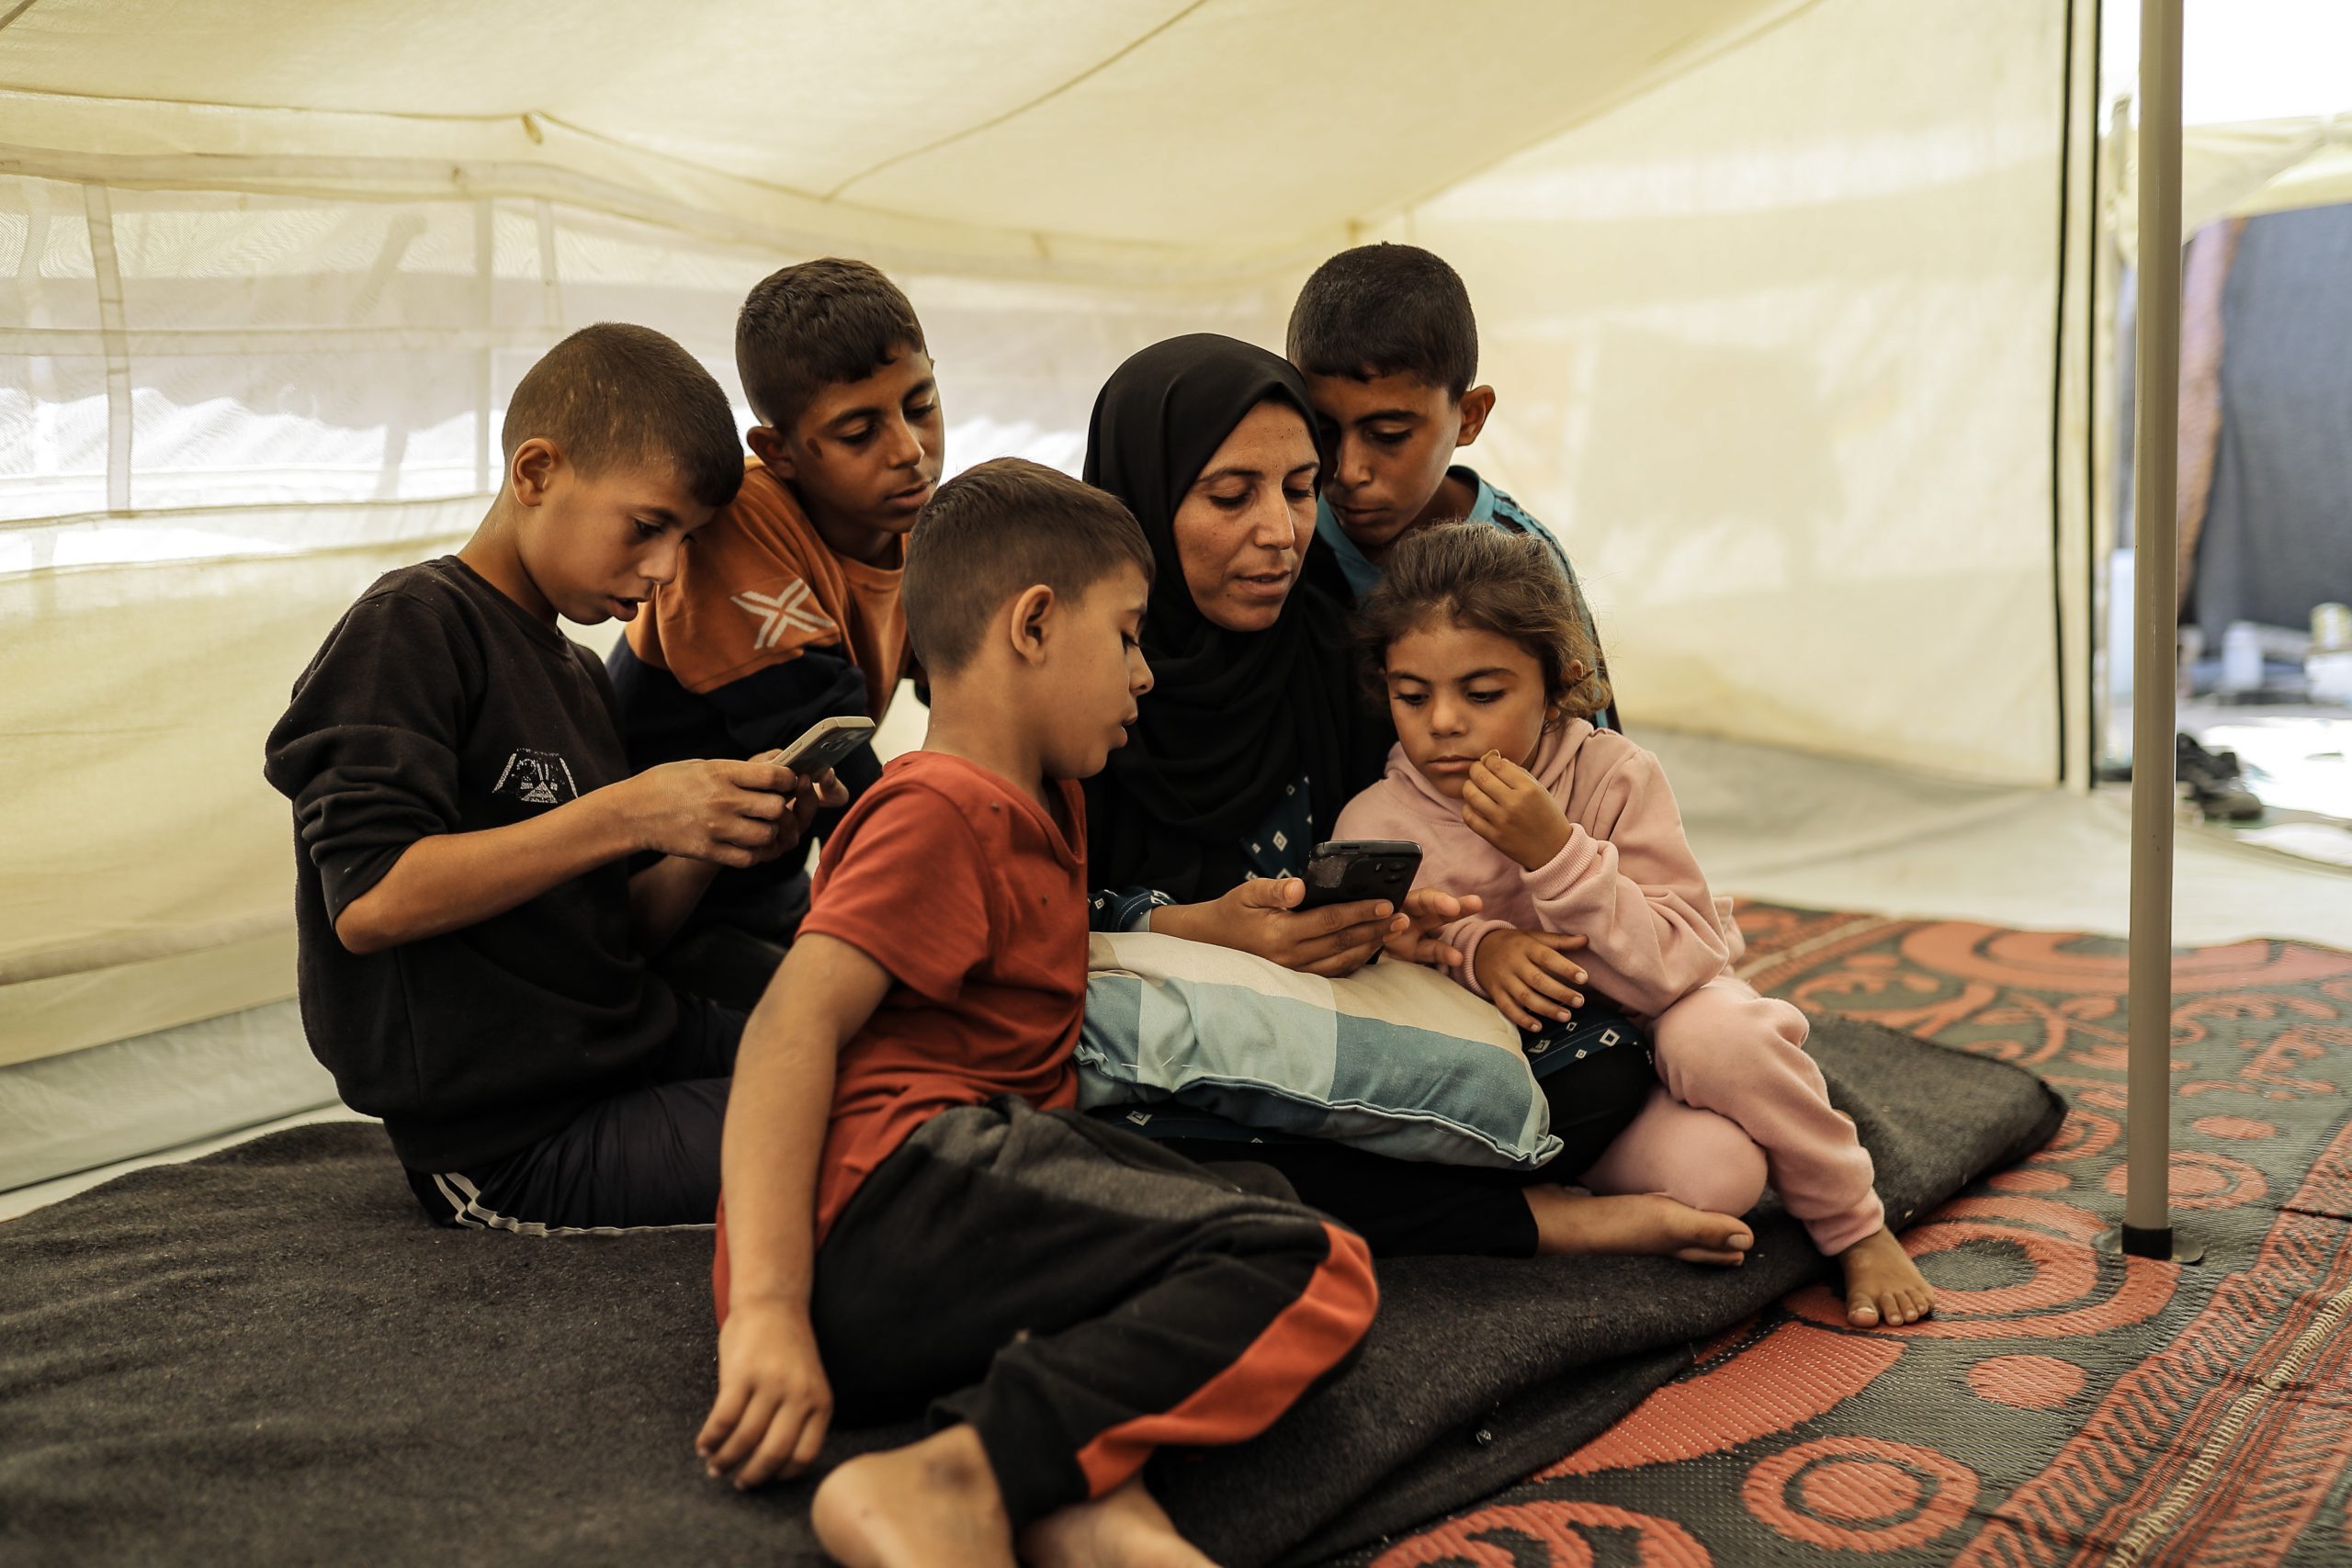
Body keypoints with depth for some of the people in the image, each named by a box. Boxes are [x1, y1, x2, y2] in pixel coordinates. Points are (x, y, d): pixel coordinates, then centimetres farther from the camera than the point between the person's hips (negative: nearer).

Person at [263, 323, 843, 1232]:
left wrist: (717, 839, -4)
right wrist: (625, 814, -24)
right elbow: (370, 903, -21)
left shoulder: (580, 676, 18)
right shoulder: (413, 627, -10)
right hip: (516, 1144, -9)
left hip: (626, 1048, 9)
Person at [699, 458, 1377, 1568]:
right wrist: (768, 1309, -25)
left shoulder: (1046, 804, 27)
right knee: (1315, 1276, -18)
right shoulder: (939, 811, -3)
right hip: (886, 1189, -10)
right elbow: (793, 1025, -15)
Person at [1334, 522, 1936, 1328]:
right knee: (1708, 1170, -31)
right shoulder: (1374, 826, -17)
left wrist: (1556, 854, -37)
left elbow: (1683, 969, -25)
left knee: (1714, 1033, -35)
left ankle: (1855, 1227, -9)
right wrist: (1472, 948, -29)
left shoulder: (1614, 774, -19)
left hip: (1656, 1029, 2)